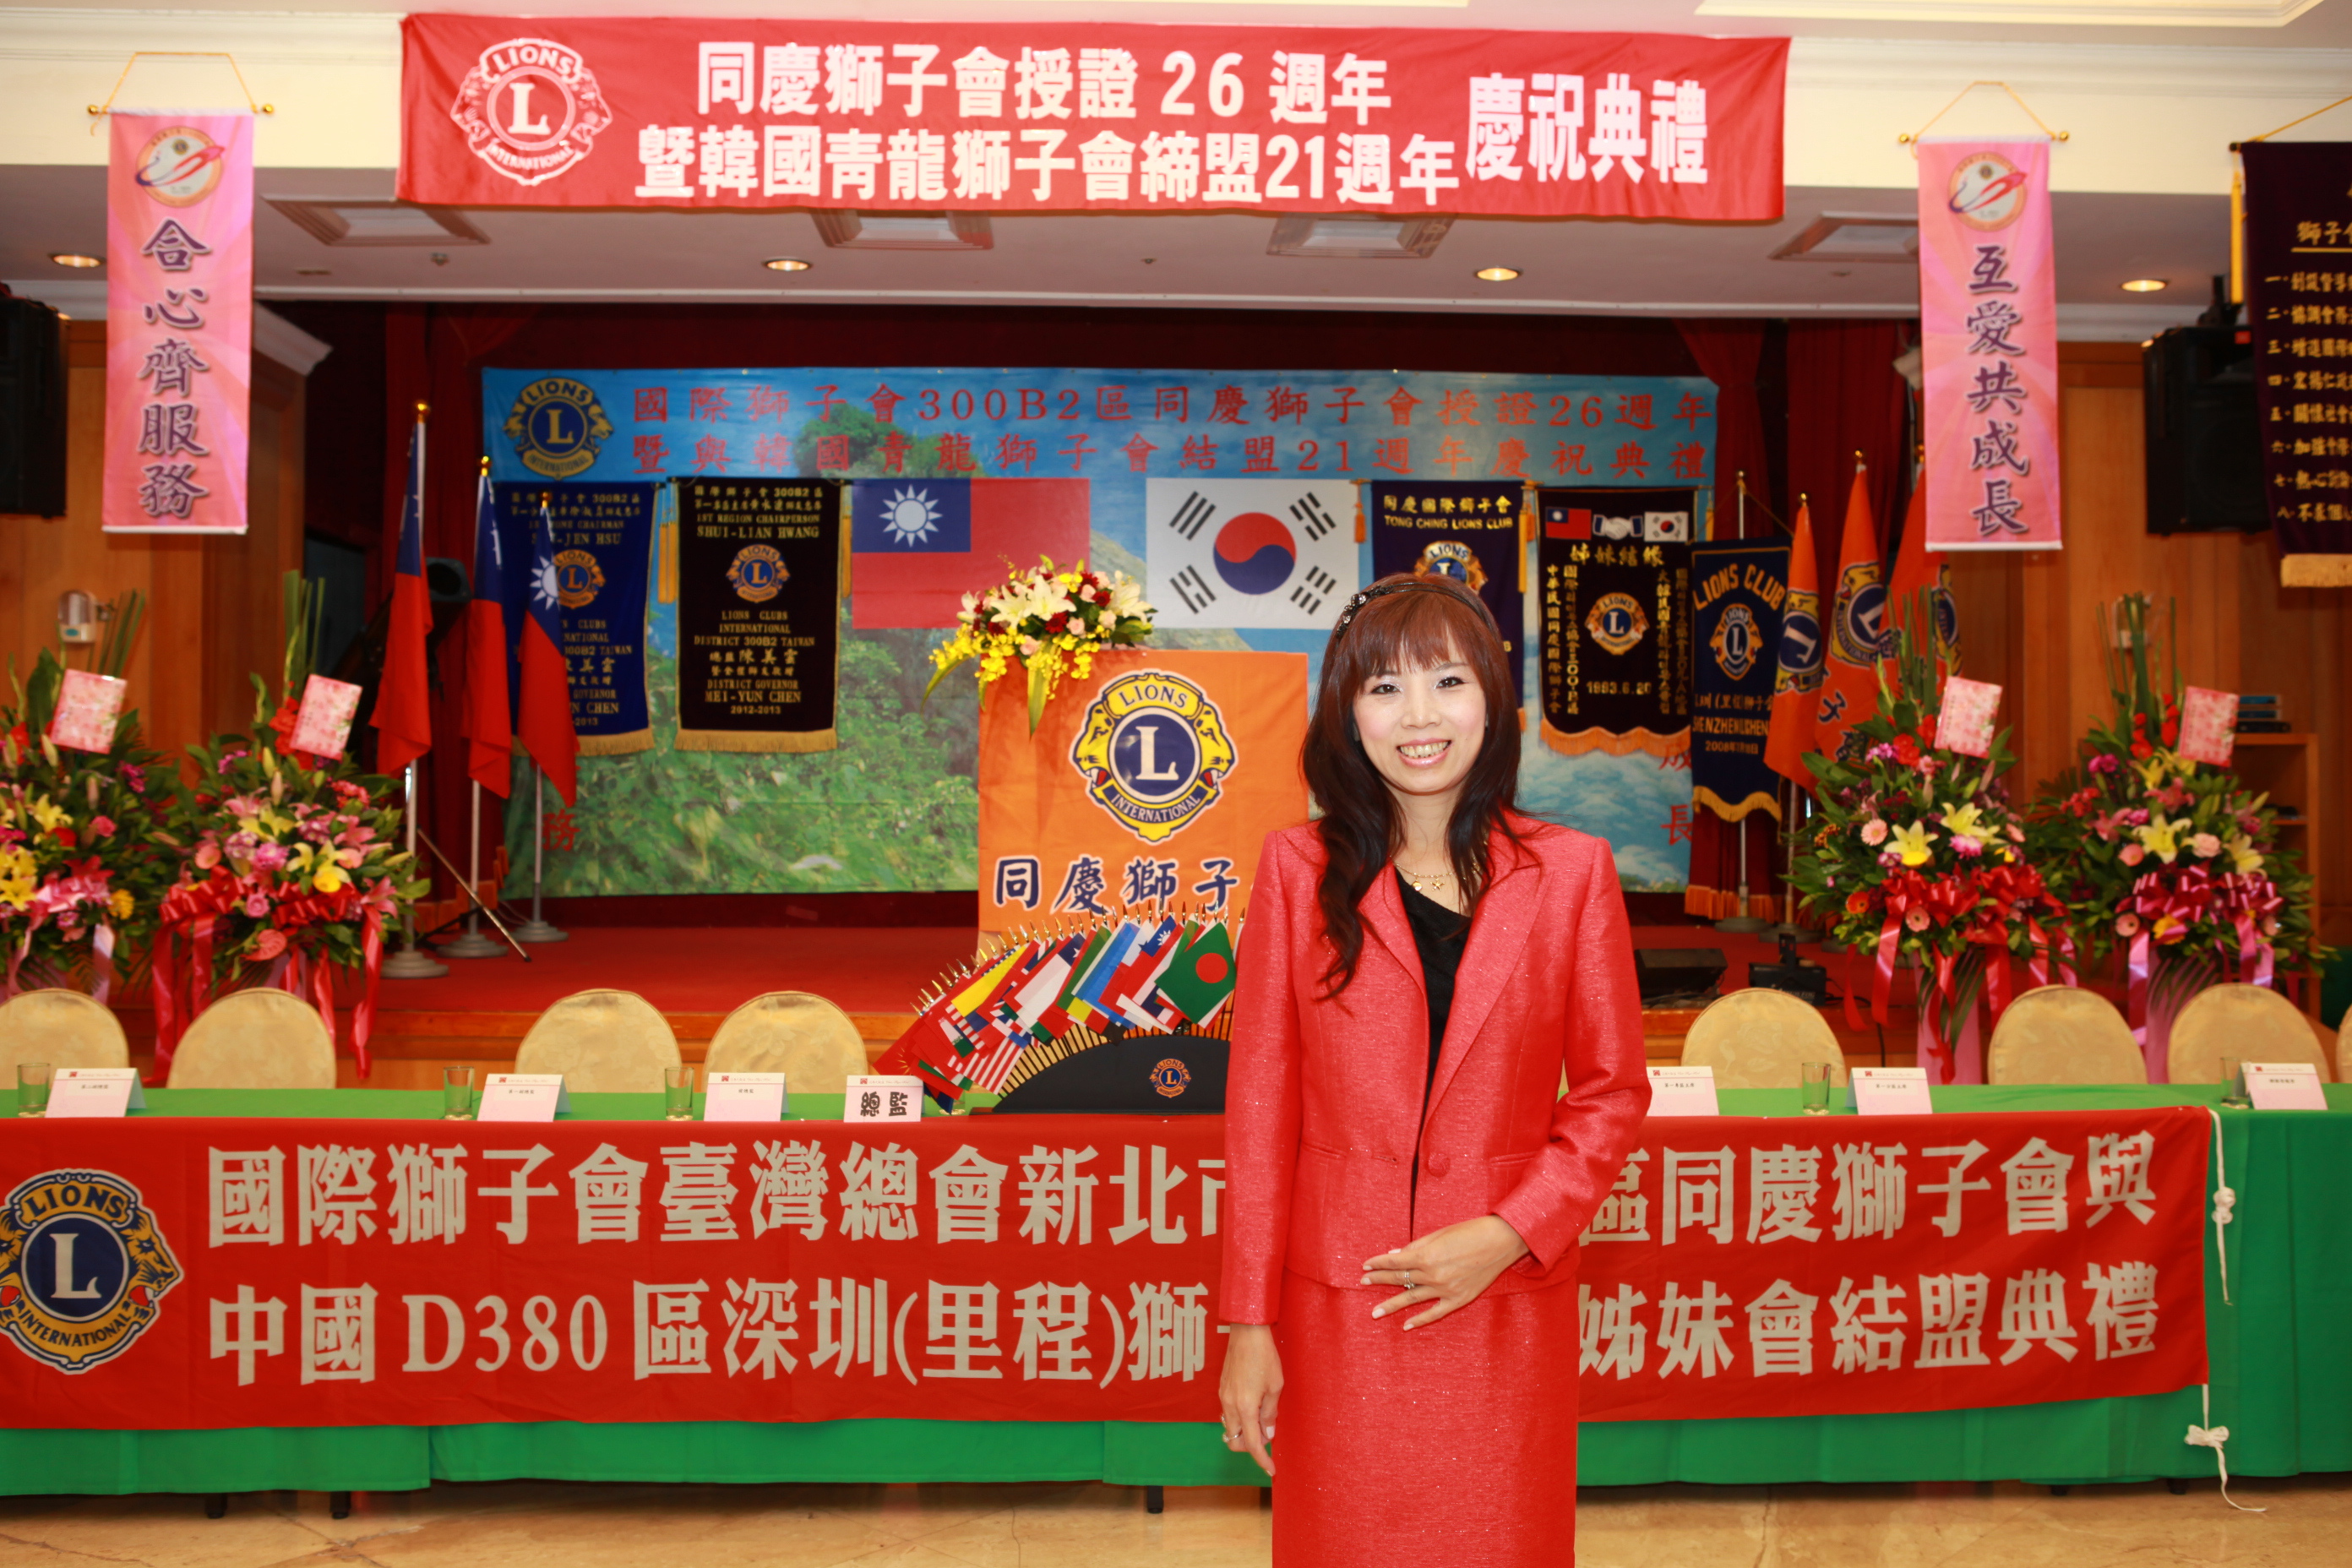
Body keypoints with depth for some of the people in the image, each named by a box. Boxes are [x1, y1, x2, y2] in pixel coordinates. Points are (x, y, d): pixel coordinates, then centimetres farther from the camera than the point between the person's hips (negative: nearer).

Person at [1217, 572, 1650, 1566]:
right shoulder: (1299, 871, 0)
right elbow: (1260, 1103, 0)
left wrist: (1507, 1236, -11)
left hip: (1506, 1305, 0)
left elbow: (1611, 1092, 3)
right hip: (1337, 1309, 0)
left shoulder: (1570, 873, 0)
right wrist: (1249, 1322, -1)